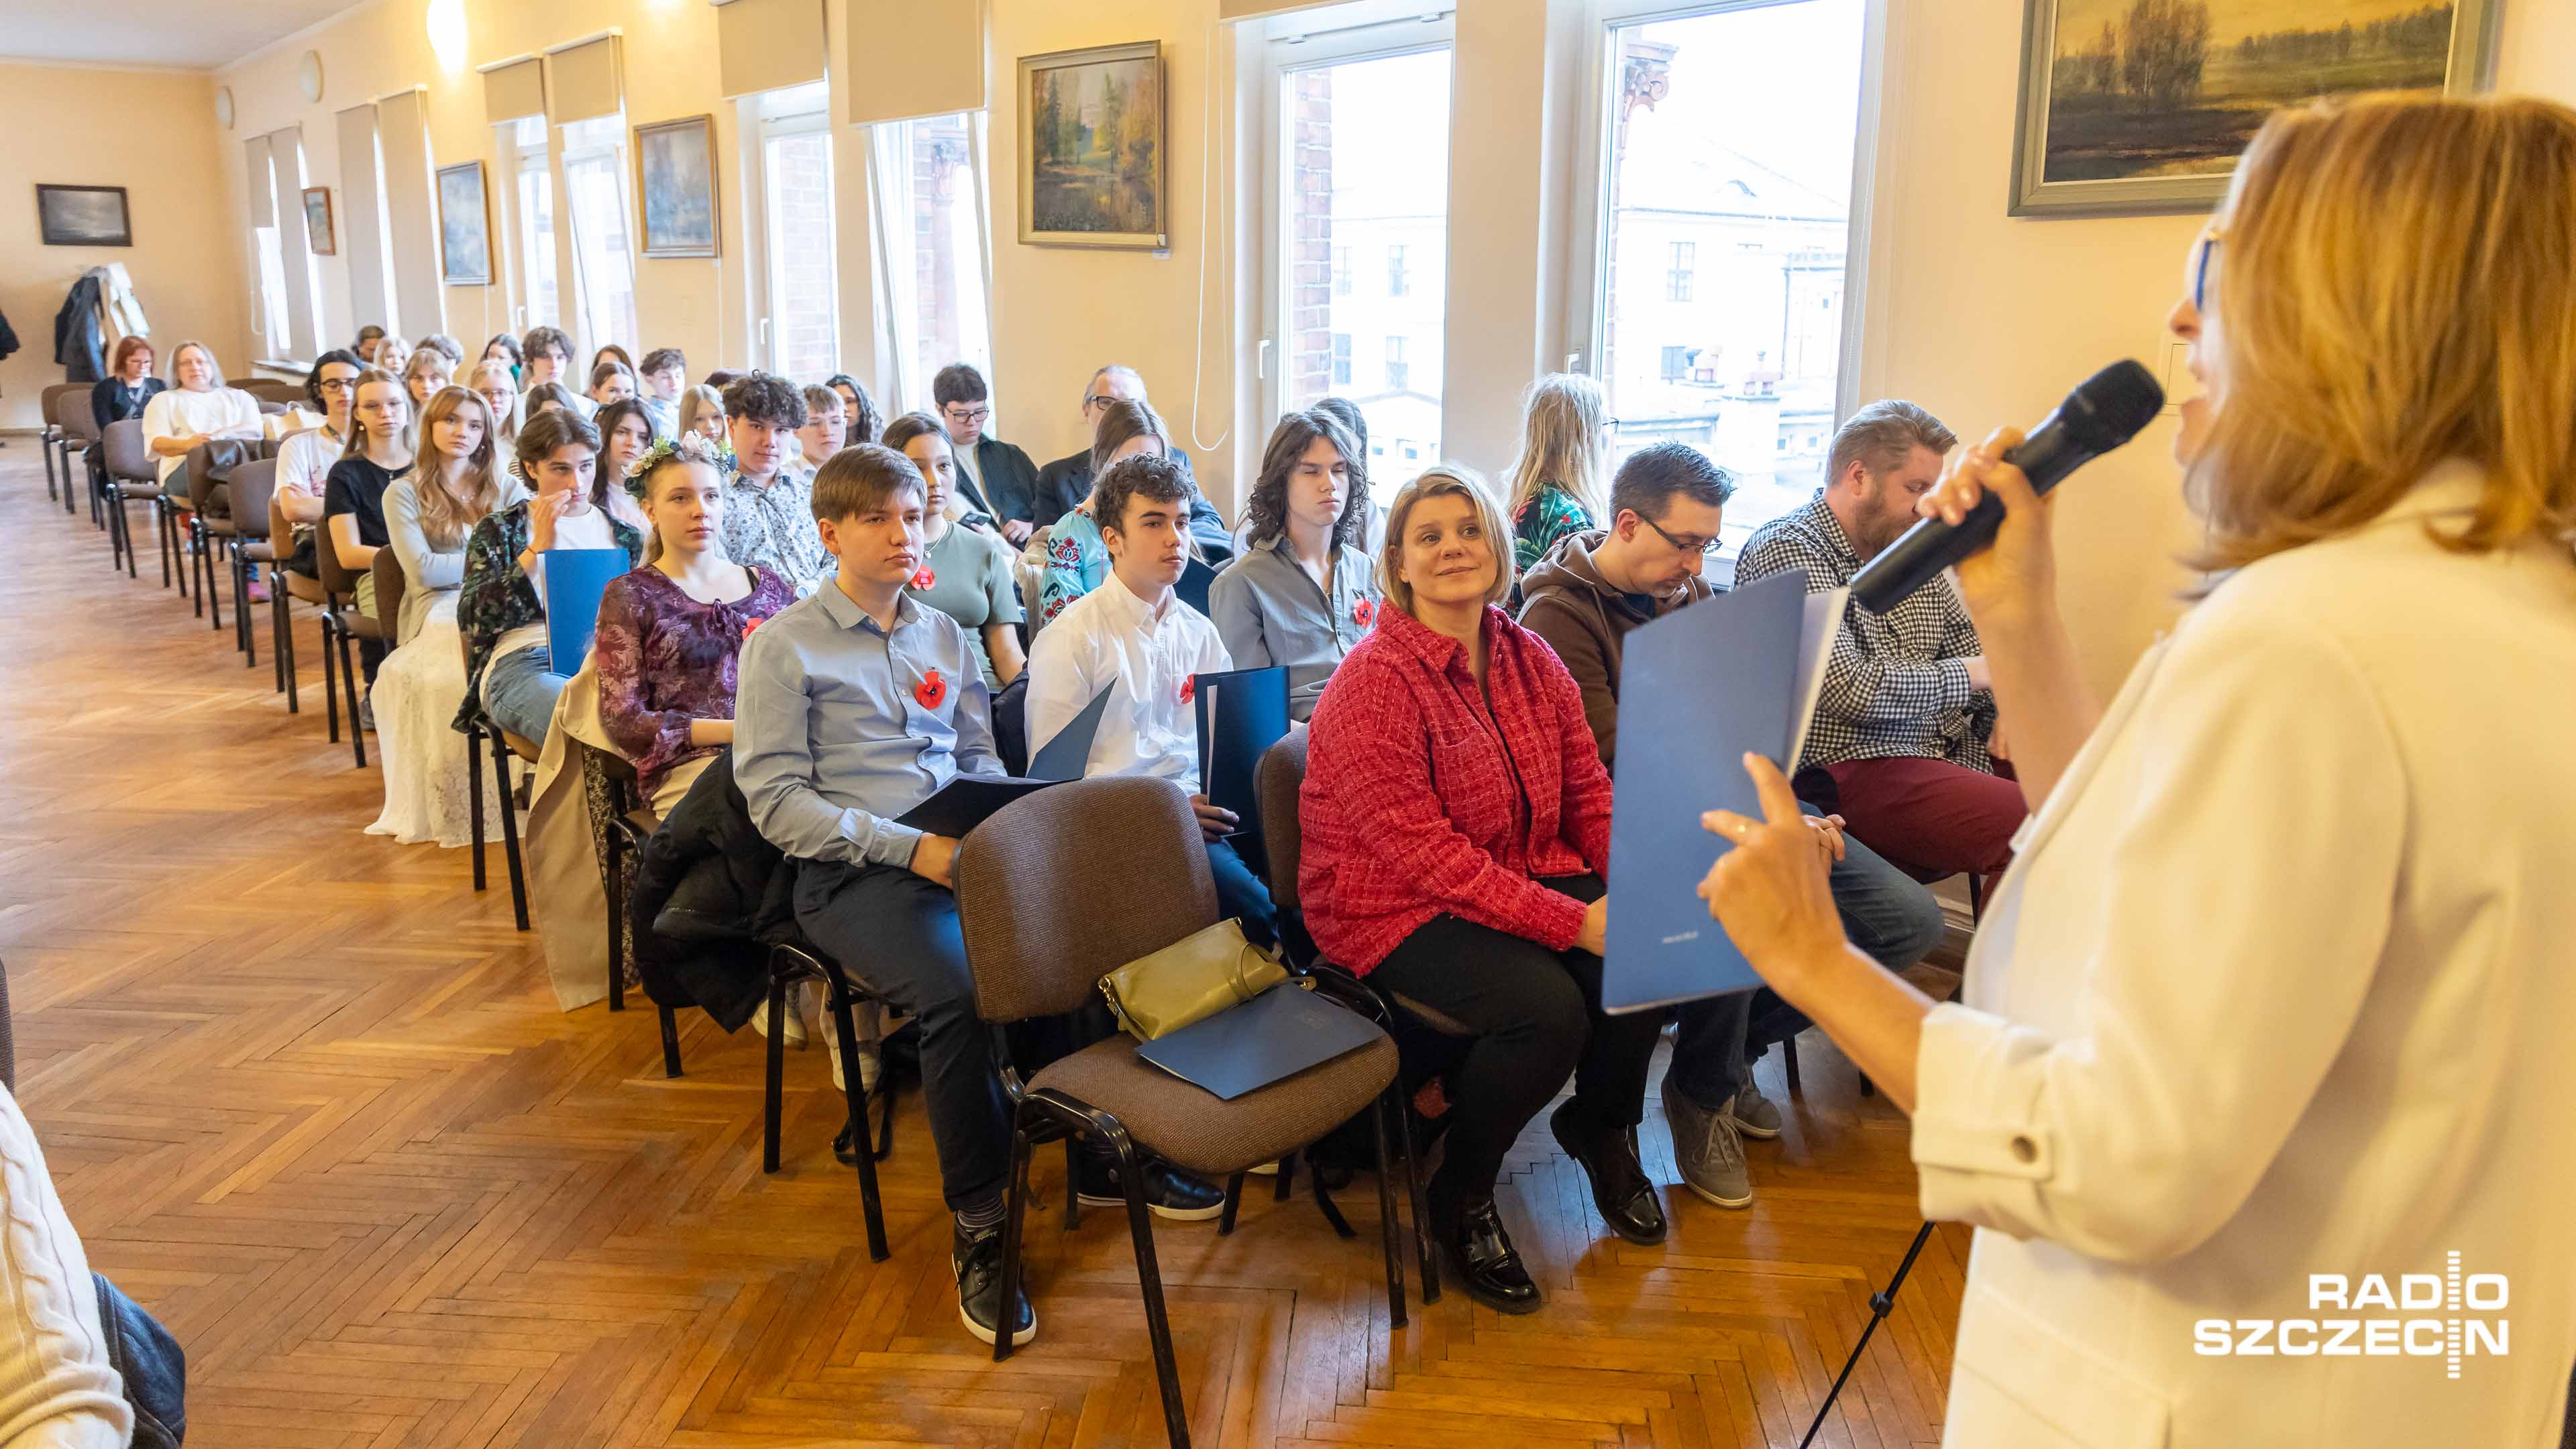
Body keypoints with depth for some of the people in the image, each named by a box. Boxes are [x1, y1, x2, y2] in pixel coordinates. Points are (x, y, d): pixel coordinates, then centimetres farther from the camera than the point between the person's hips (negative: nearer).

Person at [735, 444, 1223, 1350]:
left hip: (963, 851, 5)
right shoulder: (782, 646, 4)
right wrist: (910, 847, -16)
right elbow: (776, 800, -5)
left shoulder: (943, 635, 22)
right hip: (854, 872, -5)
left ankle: (1107, 1152, -1)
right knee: (957, 993, -33)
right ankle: (978, 1223, -15)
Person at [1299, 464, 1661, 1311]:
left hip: (1527, 876, 6)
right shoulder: (1374, 682, -17)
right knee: (1547, 1008, -28)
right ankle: (1461, 1199, 0)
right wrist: (1572, 921, -26)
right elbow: (1421, 852, -23)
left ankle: (1601, 1127, 15)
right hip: (1395, 909, -6)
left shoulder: (1531, 660, 5)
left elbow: (1589, 793, 8)